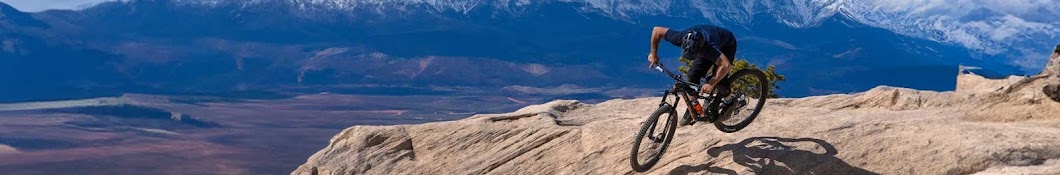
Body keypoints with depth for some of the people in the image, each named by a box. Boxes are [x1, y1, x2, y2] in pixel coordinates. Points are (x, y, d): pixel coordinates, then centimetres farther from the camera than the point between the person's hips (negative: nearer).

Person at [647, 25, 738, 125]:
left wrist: (711, 84, -58)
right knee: (693, 75, -9)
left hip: (727, 45, -5)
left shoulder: (709, 47, -48)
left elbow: (726, 65, -57)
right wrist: (653, 54, -17)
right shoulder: (680, 38, -35)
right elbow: (657, 30, -23)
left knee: (719, 80, -19)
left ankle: (712, 111, 1)